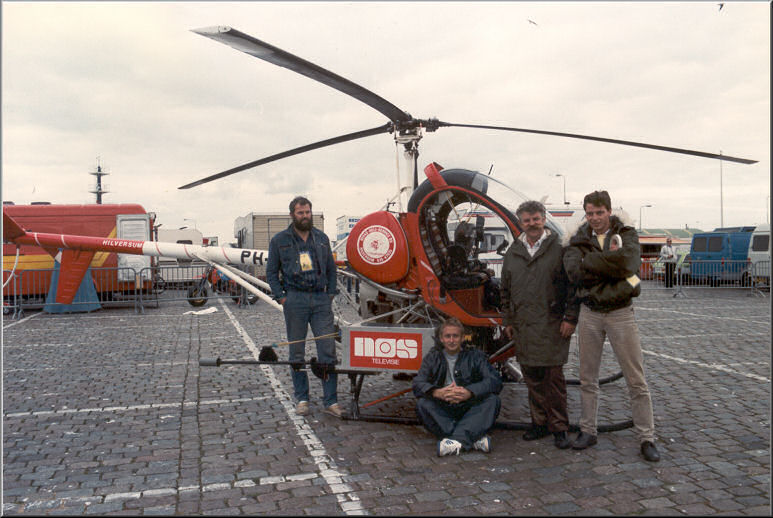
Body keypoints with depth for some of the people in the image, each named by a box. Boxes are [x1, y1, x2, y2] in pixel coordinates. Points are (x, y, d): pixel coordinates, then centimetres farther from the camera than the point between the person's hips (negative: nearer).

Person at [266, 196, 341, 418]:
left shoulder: (321, 238, 12)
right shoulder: (279, 240, 5)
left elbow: (331, 268, 18)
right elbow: (271, 272, 7)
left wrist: (330, 294, 8)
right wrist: (281, 297, -3)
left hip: (321, 300, 2)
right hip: (295, 301, -1)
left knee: (328, 350, -3)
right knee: (297, 352, 5)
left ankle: (330, 401, 4)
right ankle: (301, 399, 18)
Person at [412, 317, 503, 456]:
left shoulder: (475, 356, 4)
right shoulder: (432, 357, 7)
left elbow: (496, 382, -10)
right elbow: (417, 385, -8)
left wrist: (469, 392, -30)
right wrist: (437, 393, -31)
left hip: (469, 410, 0)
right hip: (443, 411, 0)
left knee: (492, 399, -25)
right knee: (422, 404, -28)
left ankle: (458, 439, -40)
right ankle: (474, 439, -36)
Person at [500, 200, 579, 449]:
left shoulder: (559, 249, -1)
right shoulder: (513, 253, 13)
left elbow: (573, 286, -3)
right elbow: (506, 291, 18)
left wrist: (570, 317, -8)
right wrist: (508, 320, 16)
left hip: (552, 326, -4)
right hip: (523, 326, 5)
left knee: (554, 376, -1)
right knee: (532, 377, 10)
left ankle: (559, 427, 10)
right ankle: (539, 422, 23)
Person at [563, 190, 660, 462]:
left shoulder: (626, 234, 0)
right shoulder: (579, 240, 4)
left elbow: (629, 261, -22)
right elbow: (574, 273, -14)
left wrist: (590, 261, -16)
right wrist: (614, 267, -16)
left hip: (620, 313, -2)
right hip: (590, 314, 2)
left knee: (636, 380, 1)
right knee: (587, 378, 10)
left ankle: (646, 438, 11)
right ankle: (587, 431, 23)